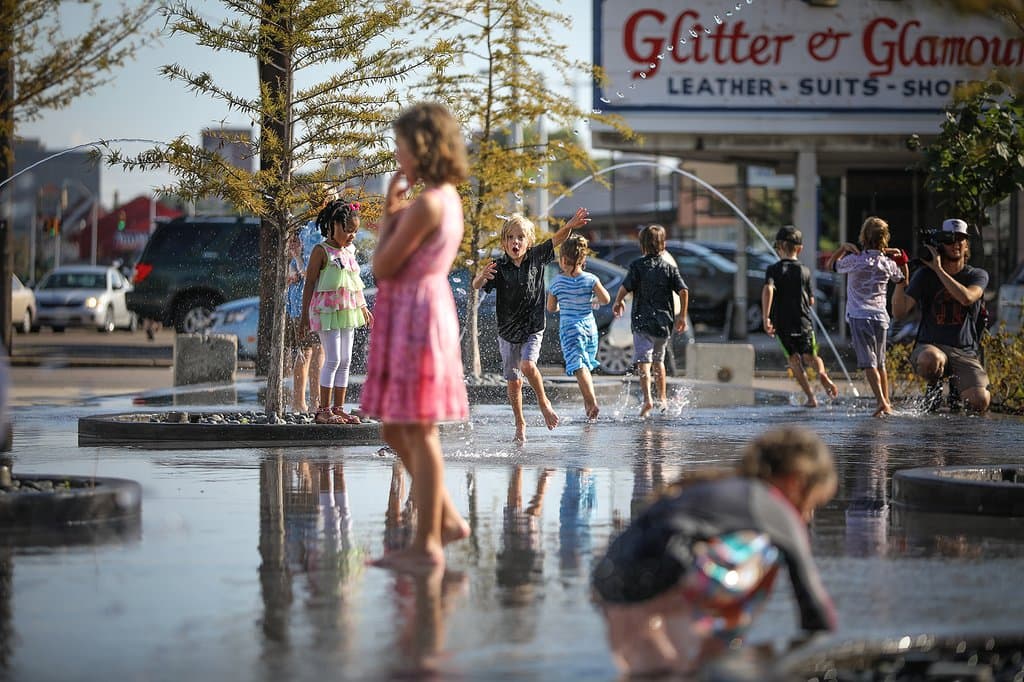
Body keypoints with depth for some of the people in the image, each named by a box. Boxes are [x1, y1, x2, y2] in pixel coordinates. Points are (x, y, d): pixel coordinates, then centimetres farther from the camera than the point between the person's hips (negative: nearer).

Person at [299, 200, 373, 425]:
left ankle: (339, 408, 11)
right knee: (333, 360, -11)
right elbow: (310, 282, -8)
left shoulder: (349, 251, 14)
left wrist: (363, 307, 26)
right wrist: (304, 315, -10)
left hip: (347, 311, 8)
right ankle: (324, 410, -7)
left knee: (345, 361, 7)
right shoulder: (322, 251, -8)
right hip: (327, 311, -8)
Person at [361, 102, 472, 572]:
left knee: (417, 430, -4)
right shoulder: (449, 199, 13)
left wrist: (389, 212, -4)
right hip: (426, 309, 10)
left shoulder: (425, 204, -18)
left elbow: (382, 267, -15)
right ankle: (446, 518, 22)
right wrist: (395, 212, 8)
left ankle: (427, 544, 0)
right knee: (395, 430, 16)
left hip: (415, 314, -10)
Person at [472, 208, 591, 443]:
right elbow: (477, 286, -22)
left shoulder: (536, 257, -6)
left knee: (527, 365, -24)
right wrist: (482, 276, -46)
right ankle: (520, 423, 24)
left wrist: (569, 226, -24)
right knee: (513, 381, 7)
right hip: (507, 331, 1)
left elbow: (557, 240, -4)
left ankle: (543, 401, 1)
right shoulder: (499, 267, -13)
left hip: (533, 328, -1)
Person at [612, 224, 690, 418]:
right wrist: (682, 316, 5)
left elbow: (625, 287, -12)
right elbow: (683, 291, -3)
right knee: (658, 360, 23)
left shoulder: (637, 265, -3)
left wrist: (618, 302, 8)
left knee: (643, 361, -11)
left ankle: (647, 399, -30)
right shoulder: (670, 268, 6)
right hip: (664, 321, 4)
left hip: (642, 321, -4)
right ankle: (663, 398, 30)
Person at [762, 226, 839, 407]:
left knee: (794, 359, 10)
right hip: (803, 323, 1)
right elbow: (811, 301, 6)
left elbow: (768, 290, -22)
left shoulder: (773, 269, -3)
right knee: (810, 356, 12)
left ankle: (810, 397, 2)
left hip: (782, 324, -1)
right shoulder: (804, 271, 2)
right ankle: (822, 372, -23)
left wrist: (766, 318, -22)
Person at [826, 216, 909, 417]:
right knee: (880, 364, 17)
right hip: (881, 317, 5)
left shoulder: (855, 260, -8)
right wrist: (901, 258, 16)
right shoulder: (888, 264, 4)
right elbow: (903, 278, 24)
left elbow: (831, 264, 9)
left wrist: (843, 247, 8)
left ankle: (881, 401, -26)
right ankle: (887, 404, 21)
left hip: (859, 316, -4)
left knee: (868, 363, -11)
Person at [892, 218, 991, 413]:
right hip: (929, 347, -1)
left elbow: (967, 298, -17)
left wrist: (938, 269, -15)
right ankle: (934, 385, -2)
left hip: (965, 353, 1)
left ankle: (957, 386, 15)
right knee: (931, 359, -41)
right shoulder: (925, 275, 5)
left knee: (980, 402, -23)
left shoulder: (978, 276, 7)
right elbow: (899, 313, -4)